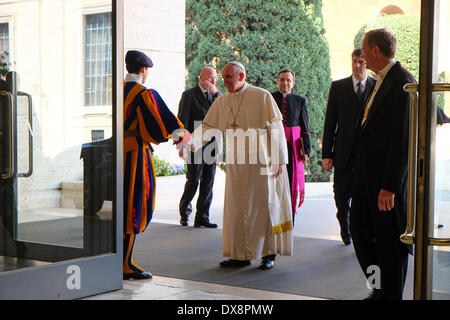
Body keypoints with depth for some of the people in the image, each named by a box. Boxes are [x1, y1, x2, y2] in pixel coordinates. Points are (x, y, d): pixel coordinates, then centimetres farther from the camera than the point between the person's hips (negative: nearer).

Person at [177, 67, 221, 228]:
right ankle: (184, 211, 19)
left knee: (208, 182, 4)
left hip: (211, 145, 5)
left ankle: (202, 218, 10)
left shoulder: (215, 95, 15)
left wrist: (216, 93, -12)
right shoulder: (189, 95, -1)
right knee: (193, 180, -3)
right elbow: (182, 120, -4)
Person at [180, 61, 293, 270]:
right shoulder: (222, 101, 8)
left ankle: (269, 254, 11)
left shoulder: (262, 97, -4)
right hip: (236, 165, 4)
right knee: (237, 208, 5)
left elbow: (276, 128, -5)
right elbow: (208, 127, 5)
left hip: (262, 163, -4)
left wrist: (279, 159, -9)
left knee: (264, 205, 0)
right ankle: (241, 255, 14)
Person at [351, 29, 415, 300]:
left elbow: (402, 138, -21)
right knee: (360, 228, 14)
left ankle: (391, 294, 17)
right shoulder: (381, 81, 15)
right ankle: (380, 289, 28)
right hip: (367, 172, 10)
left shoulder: (402, 82, -16)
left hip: (388, 175, -10)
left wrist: (390, 186, -22)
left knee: (390, 239, 2)